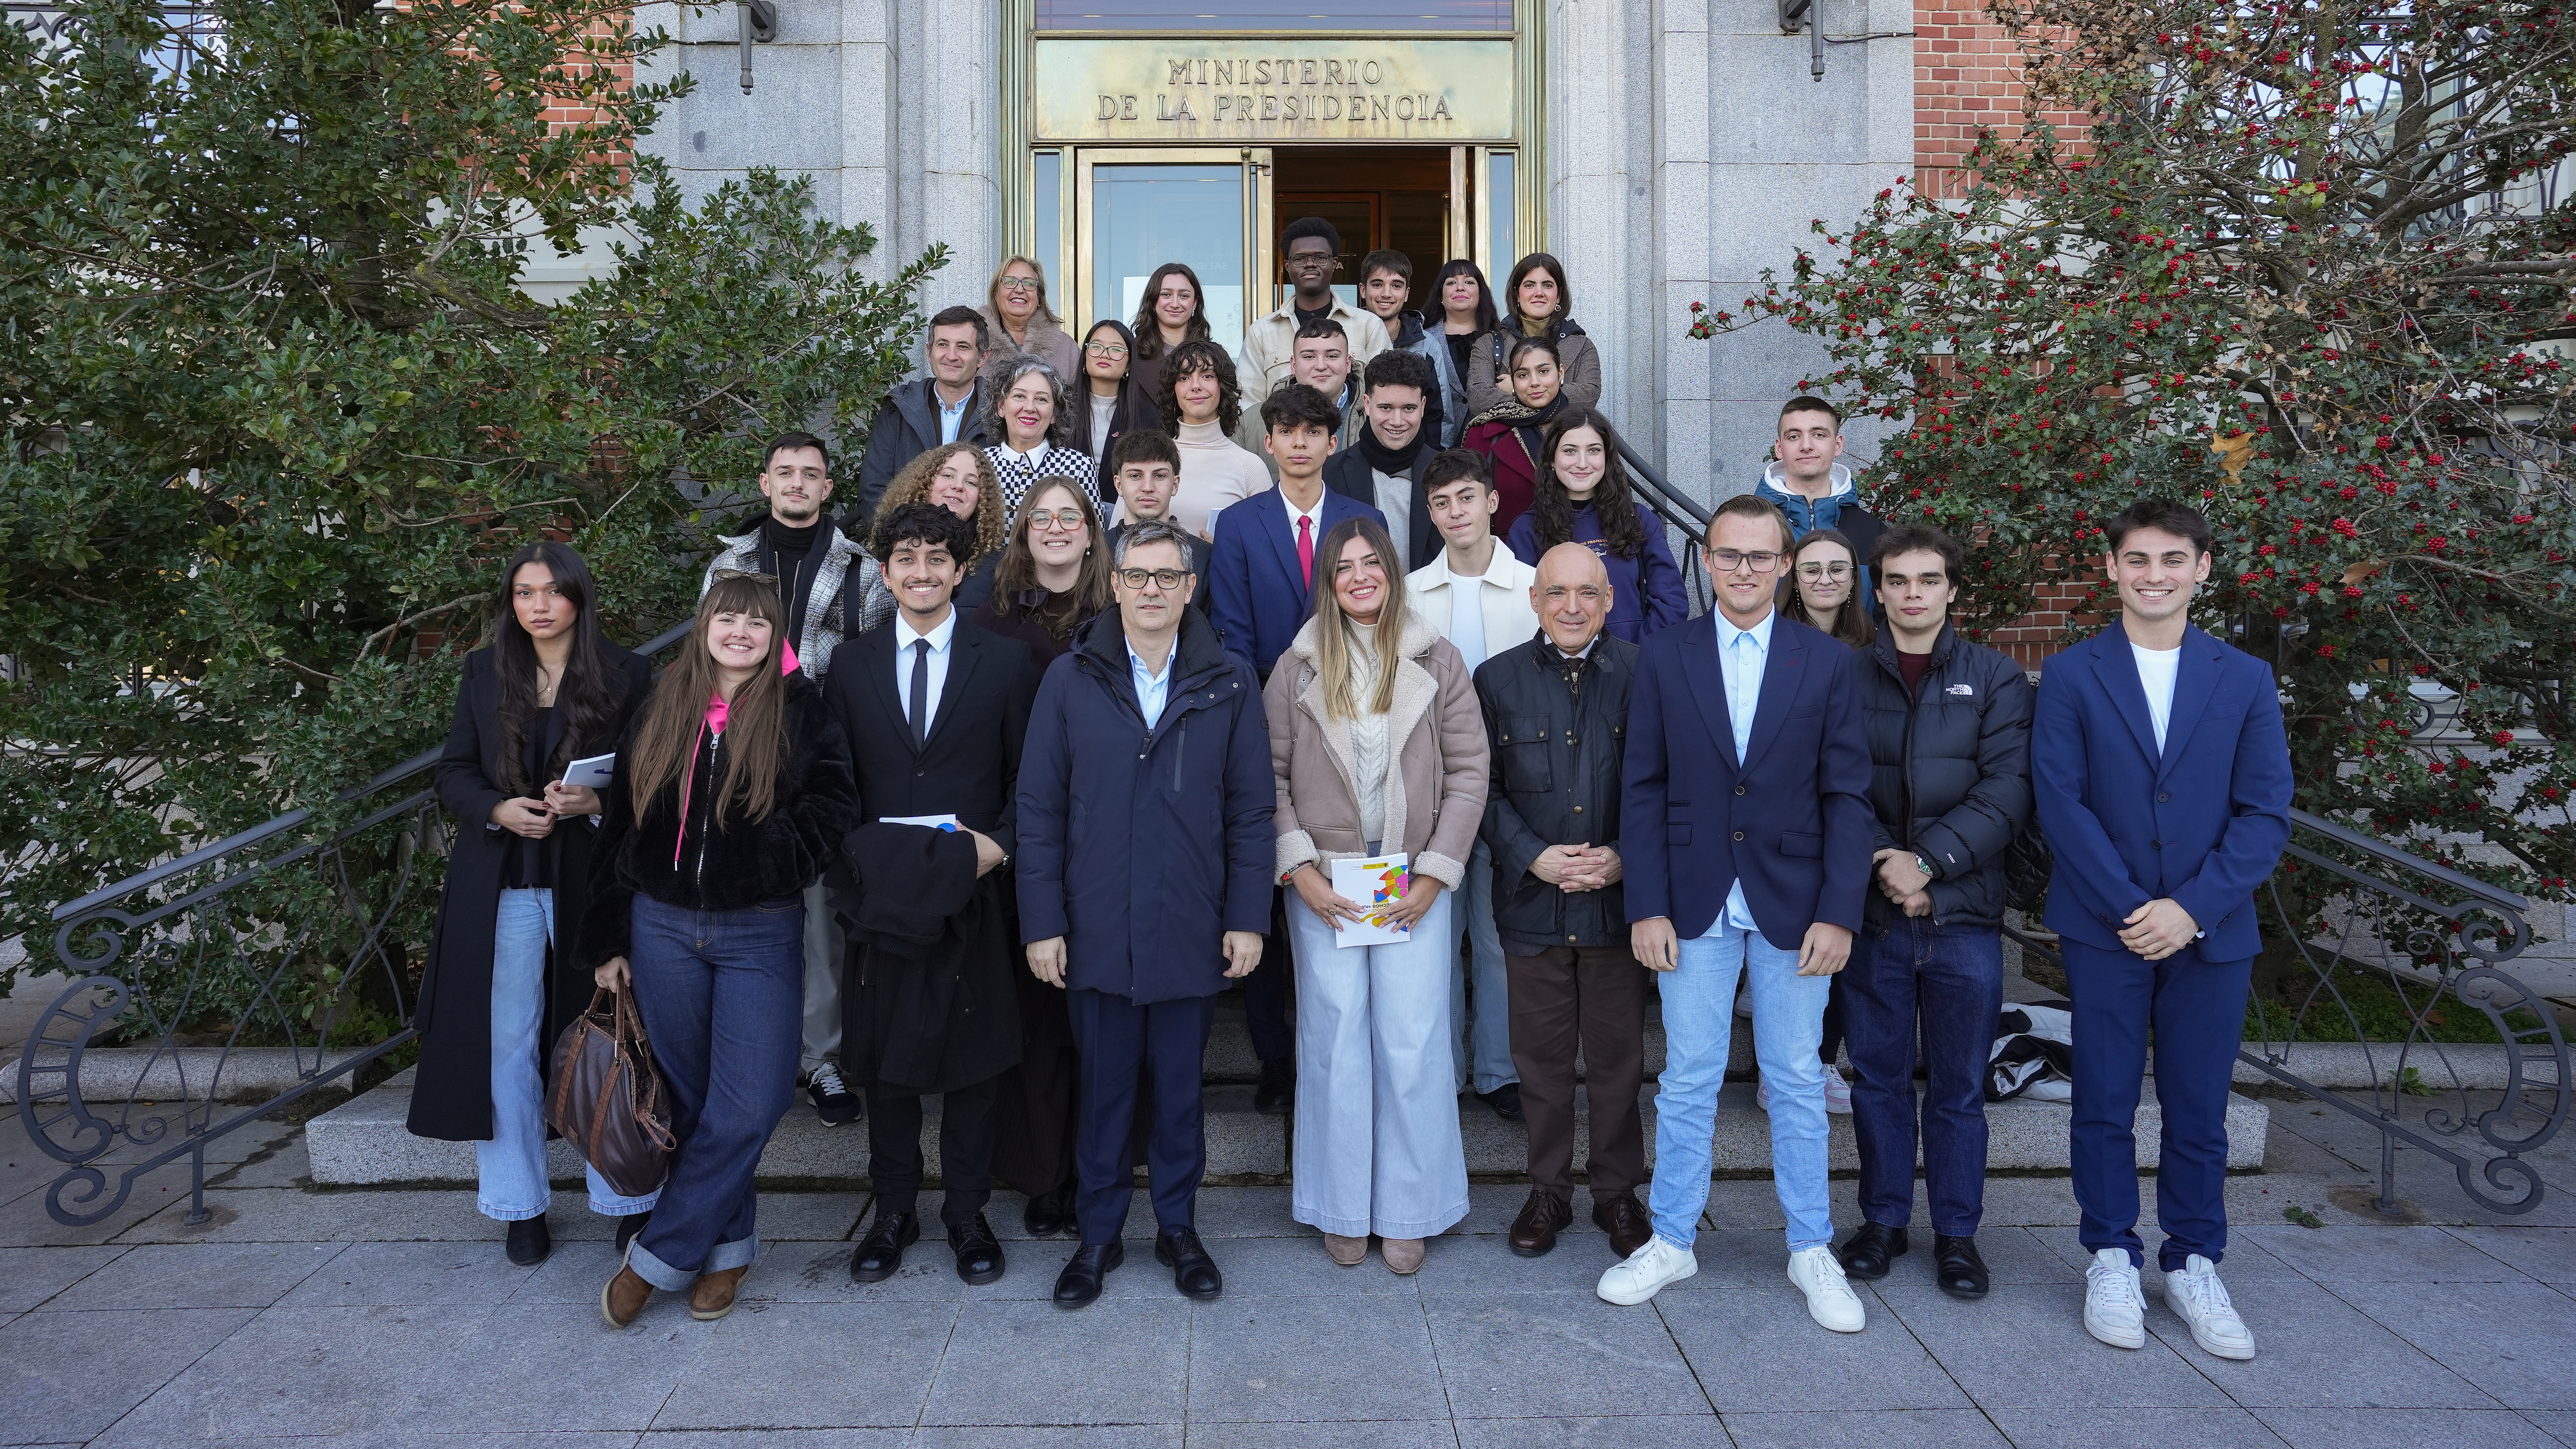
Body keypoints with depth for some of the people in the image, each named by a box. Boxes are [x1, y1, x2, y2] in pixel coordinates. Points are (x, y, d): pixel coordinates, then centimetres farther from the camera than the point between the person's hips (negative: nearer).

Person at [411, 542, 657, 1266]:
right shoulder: (484, 672, 7)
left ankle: (629, 1200, 15)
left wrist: (596, 802, -18)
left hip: (593, 878, -2)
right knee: (506, 1043, 8)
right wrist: (499, 810, -11)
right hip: (502, 886, 3)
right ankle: (520, 1206, 21)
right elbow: (454, 772, 9)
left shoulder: (624, 675, -1)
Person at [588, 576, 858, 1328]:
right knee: (691, 1101, 10)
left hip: (760, 935, -3)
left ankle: (658, 1257, 8)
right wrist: (607, 939, 7)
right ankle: (728, 1241, 26)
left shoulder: (800, 713, -2)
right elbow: (618, 828, 9)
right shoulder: (659, 715, 7)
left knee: (747, 1108, -7)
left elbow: (832, 807, 0)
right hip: (663, 929, 3)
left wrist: (782, 856, -15)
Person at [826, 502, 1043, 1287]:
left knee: (974, 1059, 7)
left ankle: (968, 1214, 23)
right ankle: (894, 1211, 26)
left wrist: (1000, 843, -11)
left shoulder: (1005, 661, 2)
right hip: (882, 892, 2)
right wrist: (857, 852, -5)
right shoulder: (853, 665, 8)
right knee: (883, 1059, 9)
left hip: (974, 891, -1)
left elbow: (1029, 773, 3)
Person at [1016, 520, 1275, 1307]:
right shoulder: (1070, 680, 1)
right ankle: (1099, 1234, 28)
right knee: (1104, 1087, 11)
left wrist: (1248, 918, -3)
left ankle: (1179, 1228, 30)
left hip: (1192, 931, 0)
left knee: (1180, 1087, 13)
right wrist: (1041, 923, -4)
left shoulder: (1230, 683, 2)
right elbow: (1039, 809, 0)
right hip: (1096, 931, 0)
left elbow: (1251, 811, 2)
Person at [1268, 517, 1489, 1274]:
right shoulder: (1298, 668, 3)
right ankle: (1342, 1210, 19)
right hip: (1324, 884, 0)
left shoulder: (1438, 663, 2)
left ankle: (1407, 1211, 15)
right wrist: (1299, 868, -7)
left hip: (1415, 884, 0)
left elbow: (1469, 770, 1)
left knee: (1413, 1044, 0)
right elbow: (1269, 776, 2)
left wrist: (1435, 873, -6)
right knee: (1335, 1042, 5)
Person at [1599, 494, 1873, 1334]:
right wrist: (1647, 906, -6)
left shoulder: (1826, 664, 2)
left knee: (1797, 1081, 10)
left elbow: (1848, 796, 0)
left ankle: (1811, 1250, 25)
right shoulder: (1664, 658, 1)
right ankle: (1672, 1241, 23)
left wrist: (1839, 912, -8)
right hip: (1695, 907, 0)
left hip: (1793, 908, 0)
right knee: (1688, 1078, 8)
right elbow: (1643, 788, 0)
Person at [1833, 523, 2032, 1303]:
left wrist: (1928, 861, -14)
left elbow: (2009, 792, -5)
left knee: (1960, 1085, 8)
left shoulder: (1997, 679, 4)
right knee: (1879, 1077, 10)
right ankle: (1883, 1217, 25)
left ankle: (1957, 1230, 23)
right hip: (1872, 910, 1)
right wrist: (1881, 864, -13)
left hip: (1964, 915, 0)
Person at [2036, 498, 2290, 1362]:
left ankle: (2193, 1267, 24)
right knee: (2104, 1105, 6)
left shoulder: (2246, 681, 5)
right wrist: (2130, 908, -13)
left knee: (2199, 1111, 9)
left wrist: (2192, 909, -12)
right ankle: (2112, 1261, 21)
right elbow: (2060, 804, -6)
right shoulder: (2071, 676, 1)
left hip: (2211, 932, 1)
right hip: (2104, 929, -1)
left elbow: (2266, 814, 0)